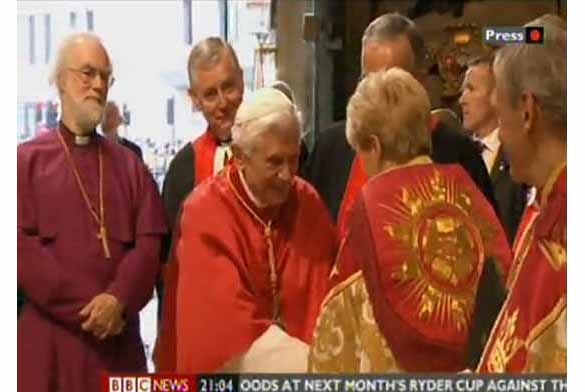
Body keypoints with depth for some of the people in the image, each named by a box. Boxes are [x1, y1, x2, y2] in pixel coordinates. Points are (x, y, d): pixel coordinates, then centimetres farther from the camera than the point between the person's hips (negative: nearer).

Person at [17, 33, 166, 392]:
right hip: (49, 335, -3)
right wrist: (87, 309, -12)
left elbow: (150, 243, 4)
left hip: (118, 335, 3)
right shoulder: (27, 160, 4)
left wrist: (117, 301, -14)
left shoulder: (129, 165, 14)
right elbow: (22, 245, -7)